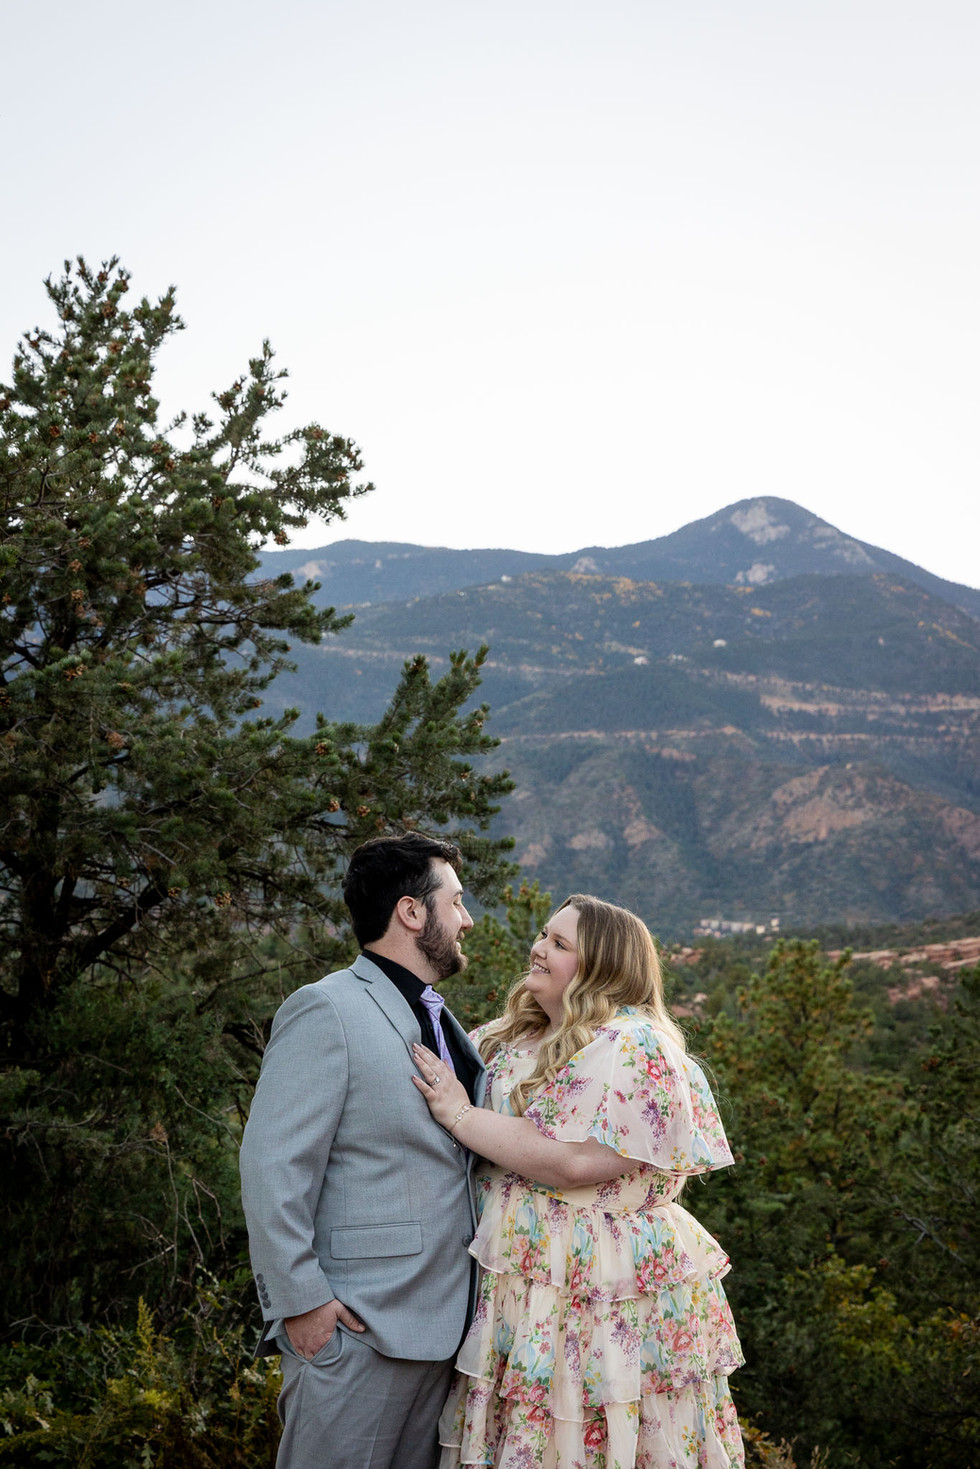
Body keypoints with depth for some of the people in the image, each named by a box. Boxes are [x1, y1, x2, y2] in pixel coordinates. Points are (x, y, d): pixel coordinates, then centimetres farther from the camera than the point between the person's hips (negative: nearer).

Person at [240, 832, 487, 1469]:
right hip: (356, 1329, -8)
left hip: (443, 1323, 8)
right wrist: (301, 1301, -17)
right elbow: (273, 1170, -15)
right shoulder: (326, 1011, -11)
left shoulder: (446, 1026, 16)